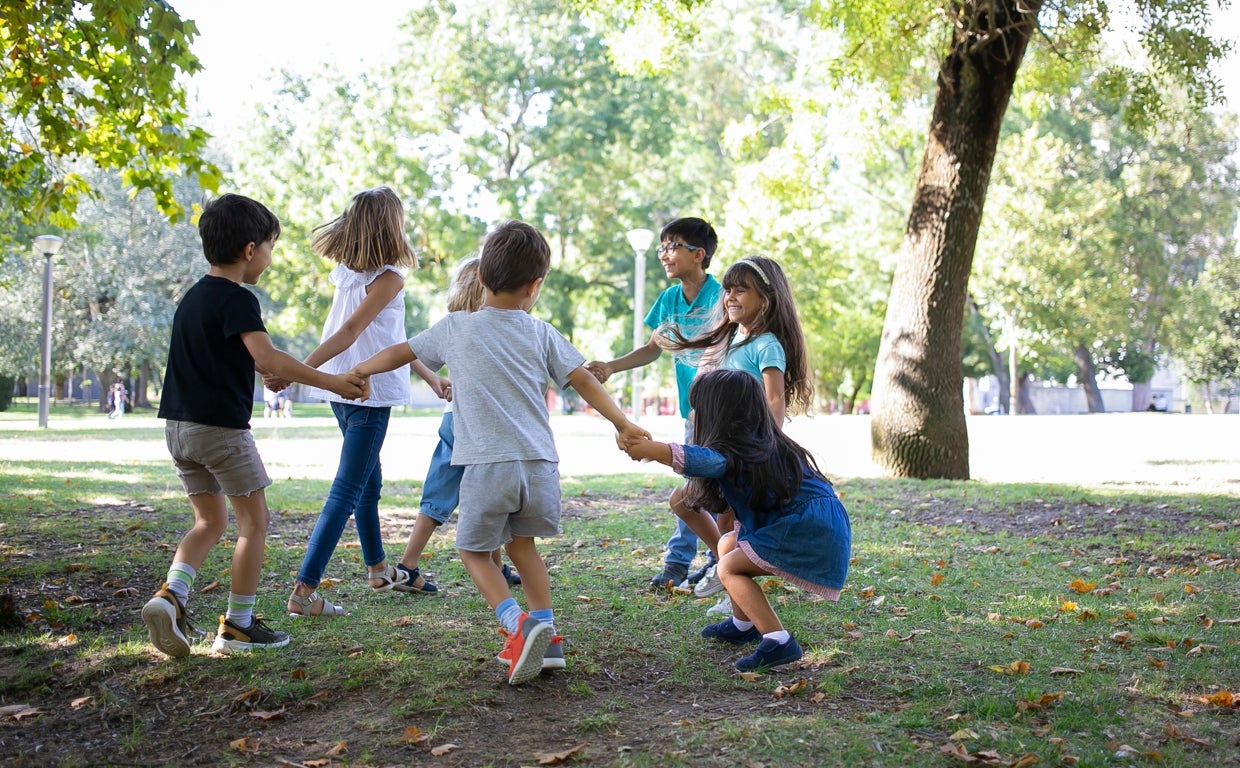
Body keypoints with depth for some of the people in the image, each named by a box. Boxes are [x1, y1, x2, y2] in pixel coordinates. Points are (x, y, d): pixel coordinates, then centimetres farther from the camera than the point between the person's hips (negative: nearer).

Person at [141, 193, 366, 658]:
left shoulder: (193, 296, 14)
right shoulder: (236, 298, -14)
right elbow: (267, 358, -27)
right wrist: (331, 382, -25)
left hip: (179, 424, 8)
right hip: (221, 426, -8)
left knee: (211, 520, 17)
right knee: (255, 520, 5)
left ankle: (171, 595, -3)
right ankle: (238, 625, 8)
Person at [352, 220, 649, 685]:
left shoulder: (456, 328, 7)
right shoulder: (541, 333, 9)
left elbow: (398, 354, 17)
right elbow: (584, 381, 7)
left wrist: (356, 373, 33)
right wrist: (622, 425, 15)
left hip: (487, 466, -3)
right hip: (540, 464, 3)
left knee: (474, 550, 13)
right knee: (521, 543, 24)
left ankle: (518, 624, -9)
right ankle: (544, 636, 19)